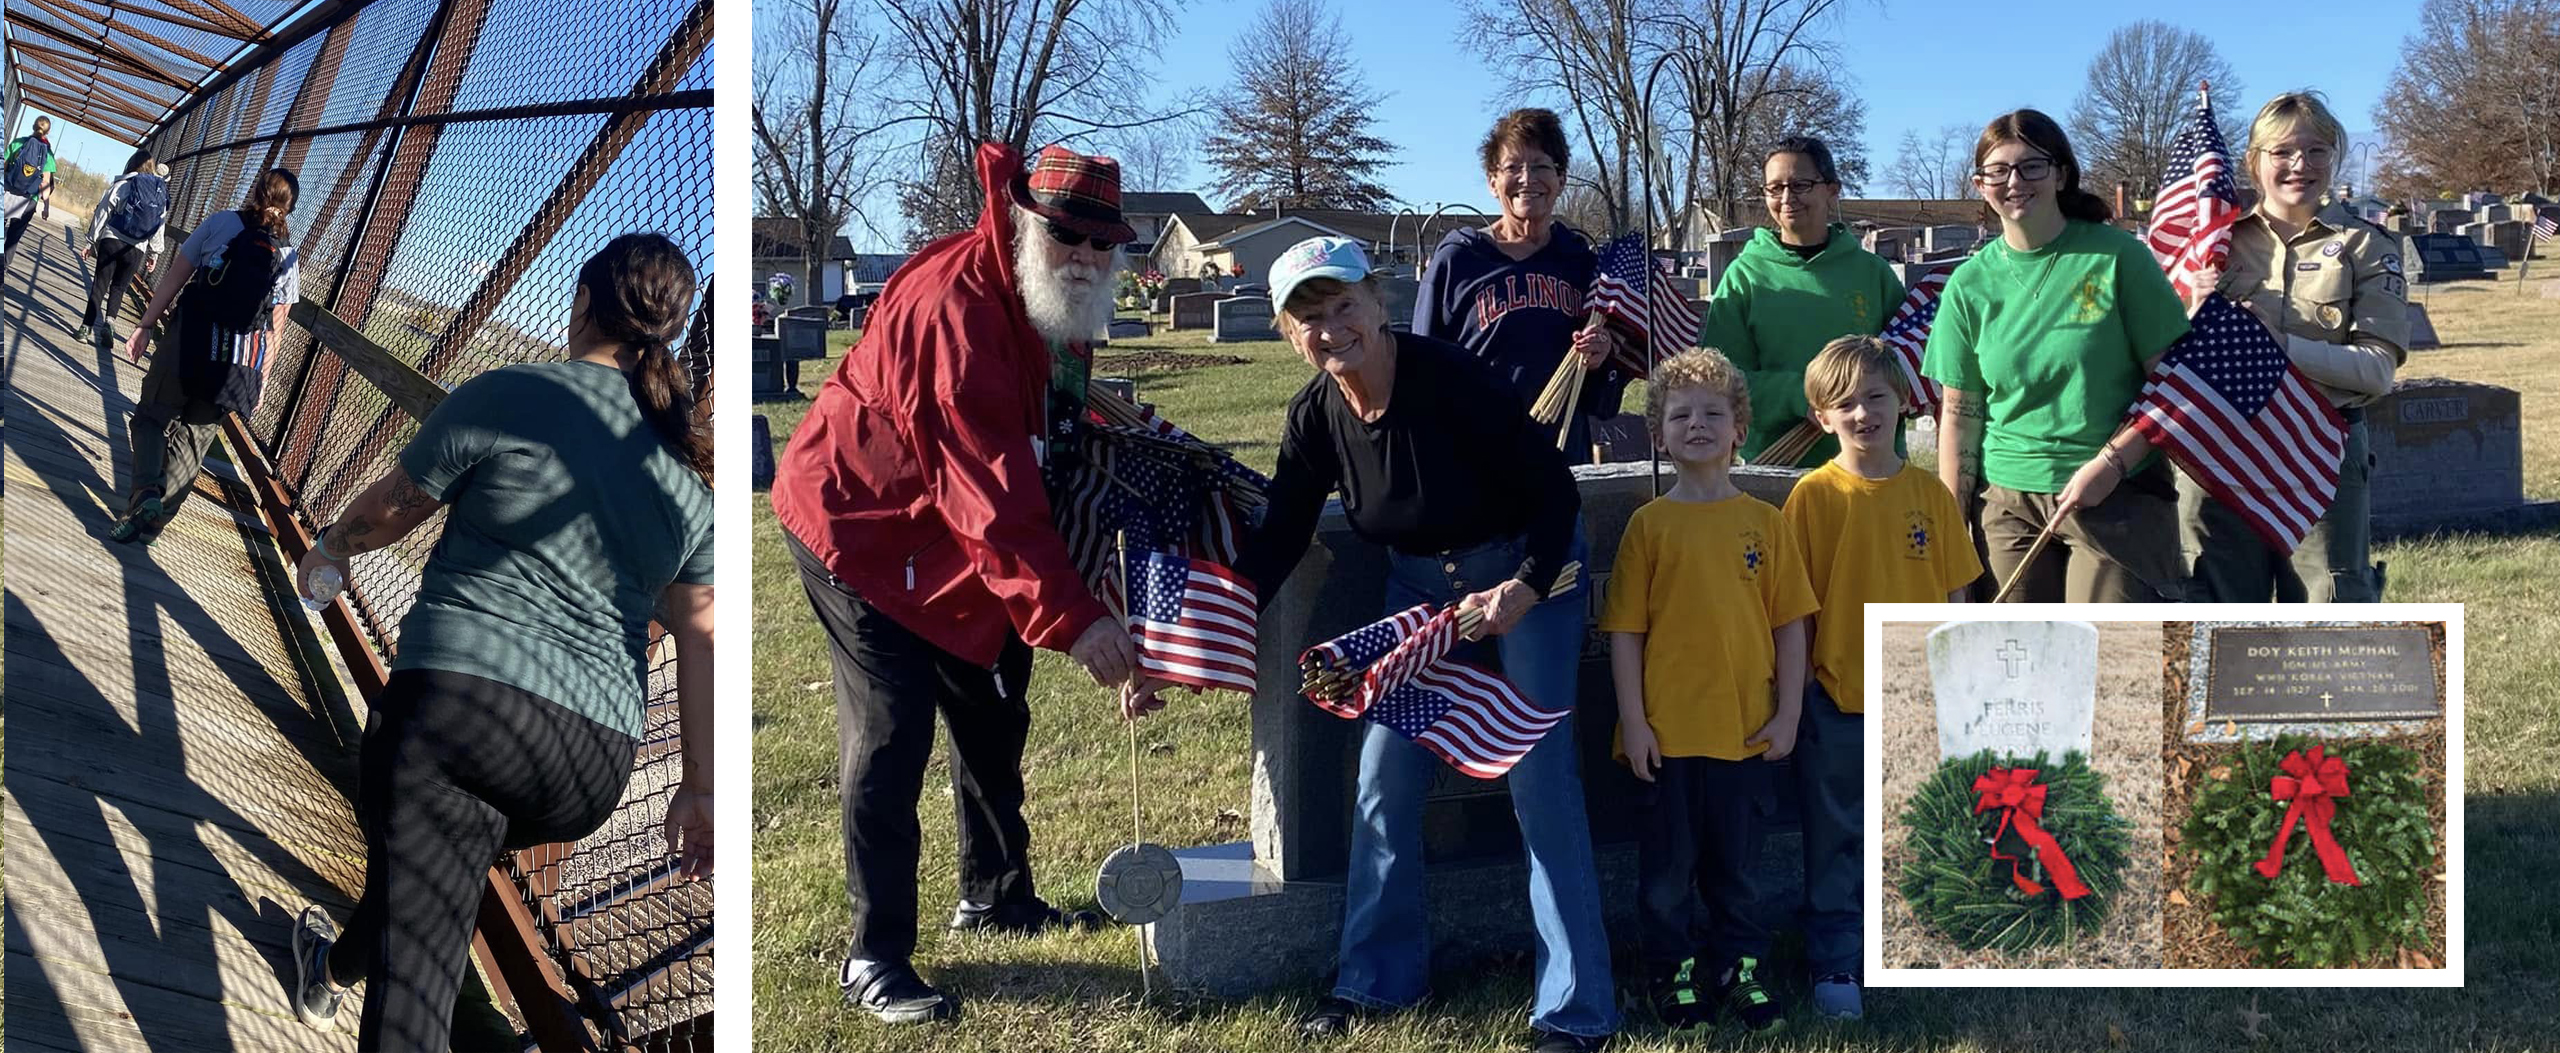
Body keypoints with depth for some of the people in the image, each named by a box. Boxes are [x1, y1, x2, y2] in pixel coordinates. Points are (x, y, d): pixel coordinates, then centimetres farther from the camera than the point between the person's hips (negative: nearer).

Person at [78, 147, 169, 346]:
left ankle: (86, 328, 2)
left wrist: (92, 241, 4)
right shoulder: (161, 192, 7)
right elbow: (160, 227, 6)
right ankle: (110, 321, -5)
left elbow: (102, 213, -2)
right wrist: (154, 254, 12)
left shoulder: (122, 185, -1)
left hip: (111, 241, -2)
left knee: (100, 285, 5)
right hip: (137, 249, 2)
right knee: (118, 288, 15)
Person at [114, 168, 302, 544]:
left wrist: (146, 325, 4)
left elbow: (175, 276, -1)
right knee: (191, 441, 11)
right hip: (241, 361, 2)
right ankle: (151, 519, 7)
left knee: (153, 416, 14)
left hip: (191, 341, -2)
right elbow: (275, 326, 5)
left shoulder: (221, 223, 0)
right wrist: (261, 378, 11)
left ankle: (147, 490, -11)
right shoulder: (289, 258, 5)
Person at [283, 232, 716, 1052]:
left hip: (464, 689, -6)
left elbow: (393, 506, 10)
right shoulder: (694, 469, 12)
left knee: (416, 975, -7)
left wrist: (332, 545, 32)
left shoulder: (511, 396, -2)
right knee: (434, 867, 34)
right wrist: (699, 789, 16)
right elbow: (701, 638, 11)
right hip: (598, 758, 6)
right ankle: (335, 969, 59)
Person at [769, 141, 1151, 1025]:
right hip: (858, 524, -9)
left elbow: (1058, 416, 14)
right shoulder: (960, 306, -32)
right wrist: (1072, 619, -42)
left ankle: (994, 893, 34)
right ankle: (875, 959, -3)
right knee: (890, 735, -11)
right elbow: (991, 492, -38)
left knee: (992, 717, 16)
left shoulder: (1067, 304, -1)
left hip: (953, 542, 9)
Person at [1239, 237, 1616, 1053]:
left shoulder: (1446, 376, -26)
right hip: (1418, 582, 6)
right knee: (1384, 776, 4)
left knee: (1539, 777, -9)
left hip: (1527, 568, -5)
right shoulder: (1314, 417, -10)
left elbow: (1554, 489, -21)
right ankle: (1376, 978, 22)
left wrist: (1526, 589, -33)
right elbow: (1277, 542, -4)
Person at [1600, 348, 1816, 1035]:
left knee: (1737, 862, 15)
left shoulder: (1763, 522, 2)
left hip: (1747, 729, 1)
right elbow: (1625, 631, -2)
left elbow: (1791, 623, 4)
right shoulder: (1650, 524, -2)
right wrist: (1633, 721, -7)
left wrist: (1787, 714, 0)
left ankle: (1741, 968, 30)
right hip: (1668, 731, -1)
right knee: (1668, 866, 9)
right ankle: (1675, 974, 24)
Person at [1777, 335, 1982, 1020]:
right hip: (1837, 703, -2)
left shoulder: (1929, 493, 1)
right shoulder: (1813, 495, -7)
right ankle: (1832, 964, 19)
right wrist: (1790, 696, -6)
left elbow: (1955, 595, 6)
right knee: (1835, 840, 8)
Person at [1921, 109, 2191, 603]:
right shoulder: (1970, 284, 6)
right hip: (2010, 502, 3)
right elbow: (1960, 413, 9)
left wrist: (2110, 462, -14)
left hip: (2118, 497, -3)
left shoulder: (2117, 257, -3)